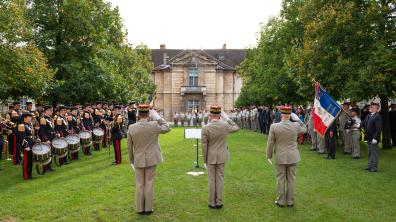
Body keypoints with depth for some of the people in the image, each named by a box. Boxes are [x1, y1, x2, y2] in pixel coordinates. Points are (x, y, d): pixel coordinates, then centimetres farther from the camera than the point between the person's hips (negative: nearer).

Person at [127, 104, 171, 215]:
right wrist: (157, 117, 3)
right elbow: (167, 128, 6)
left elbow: (130, 147, 1)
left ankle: (140, 208, 20)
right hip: (151, 160, -1)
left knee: (139, 184, 11)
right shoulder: (154, 125, -13)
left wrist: (131, 160, 13)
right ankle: (148, 208, 16)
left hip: (138, 160, 1)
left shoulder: (131, 128, -7)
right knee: (149, 184, 8)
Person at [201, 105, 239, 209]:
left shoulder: (205, 128, -16)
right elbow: (236, 128, 12)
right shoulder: (225, 125, -10)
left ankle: (212, 203, 18)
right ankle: (219, 202, 18)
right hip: (222, 157, 2)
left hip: (211, 157, -2)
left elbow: (204, 146, -11)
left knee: (211, 180, 9)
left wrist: (204, 160, -1)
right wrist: (227, 118, 10)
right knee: (220, 178, 11)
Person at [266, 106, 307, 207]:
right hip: (292, 157, 2)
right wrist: (297, 120, 7)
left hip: (280, 157, -1)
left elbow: (270, 143, -7)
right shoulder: (296, 125, -10)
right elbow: (304, 129, 15)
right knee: (291, 179, 12)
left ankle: (281, 201, 18)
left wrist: (269, 156, 4)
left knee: (280, 179, 9)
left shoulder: (274, 126, -14)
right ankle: (290, 201, 22)